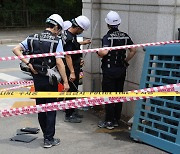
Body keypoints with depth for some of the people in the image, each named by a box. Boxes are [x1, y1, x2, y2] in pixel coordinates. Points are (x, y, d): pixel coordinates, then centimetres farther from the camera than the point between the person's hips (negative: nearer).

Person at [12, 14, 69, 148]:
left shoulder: (33, 38, 3)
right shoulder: (56, 41, -11)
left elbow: (16, 49, -2)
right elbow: (59, 62, -17)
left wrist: (28, 63, -4)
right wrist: (65, 82, -14)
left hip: (37, 78, 5)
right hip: (50, 79, -4)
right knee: (51, 109, 6)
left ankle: (46, 134, 28)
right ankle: (49, 139, 10)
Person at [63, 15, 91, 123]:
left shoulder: (72, 35, 6)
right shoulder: (69, 38, -24)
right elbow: (68, 56, -28)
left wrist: (82, 43, 34)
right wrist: (72, 72, -30)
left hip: (75, 67, 10)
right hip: (71, 69, -10)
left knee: (74, 90, 19)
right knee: (71, 91, -2)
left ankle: (72, 111, 32)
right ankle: (68, 116, 8)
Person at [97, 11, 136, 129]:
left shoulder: (107, 37, -15)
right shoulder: (125, 36, 3)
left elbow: (104, 52, -29)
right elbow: (133, 50, 6)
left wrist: (98, 52, -8)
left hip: (109, 70, -6)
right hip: (121, 70, 6)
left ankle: (109, 122, 6)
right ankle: (116, 120, 21)